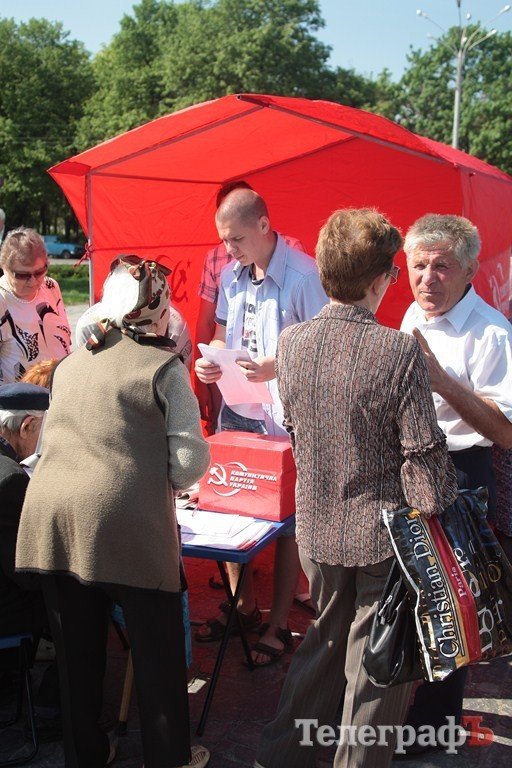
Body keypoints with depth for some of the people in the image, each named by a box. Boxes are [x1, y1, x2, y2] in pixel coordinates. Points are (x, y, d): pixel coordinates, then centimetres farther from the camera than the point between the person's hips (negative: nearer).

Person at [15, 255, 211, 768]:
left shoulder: (71, 364, 15)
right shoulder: (165, 368, -1)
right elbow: (189, 460, -7)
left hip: (50, 517, 6)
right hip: (127, 526, -5)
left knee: (76, 650, 18)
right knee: (157, 651, 12)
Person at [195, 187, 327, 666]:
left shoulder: (304, 275, -16)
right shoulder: (231, 275, 7)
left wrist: (277, 367, -28)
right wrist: (209, 361, -4)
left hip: (285, 416, -7)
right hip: (236, 410, 7)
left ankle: (279, 625, 19)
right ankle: (242, 605, 34)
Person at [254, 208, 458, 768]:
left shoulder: (290, 343, -6)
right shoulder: (399, 353, -21)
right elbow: (423, 455, -18)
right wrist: (433, 514, -1)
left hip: (317, 531, 5)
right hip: (385, 534, -5)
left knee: (326, 636, 26)